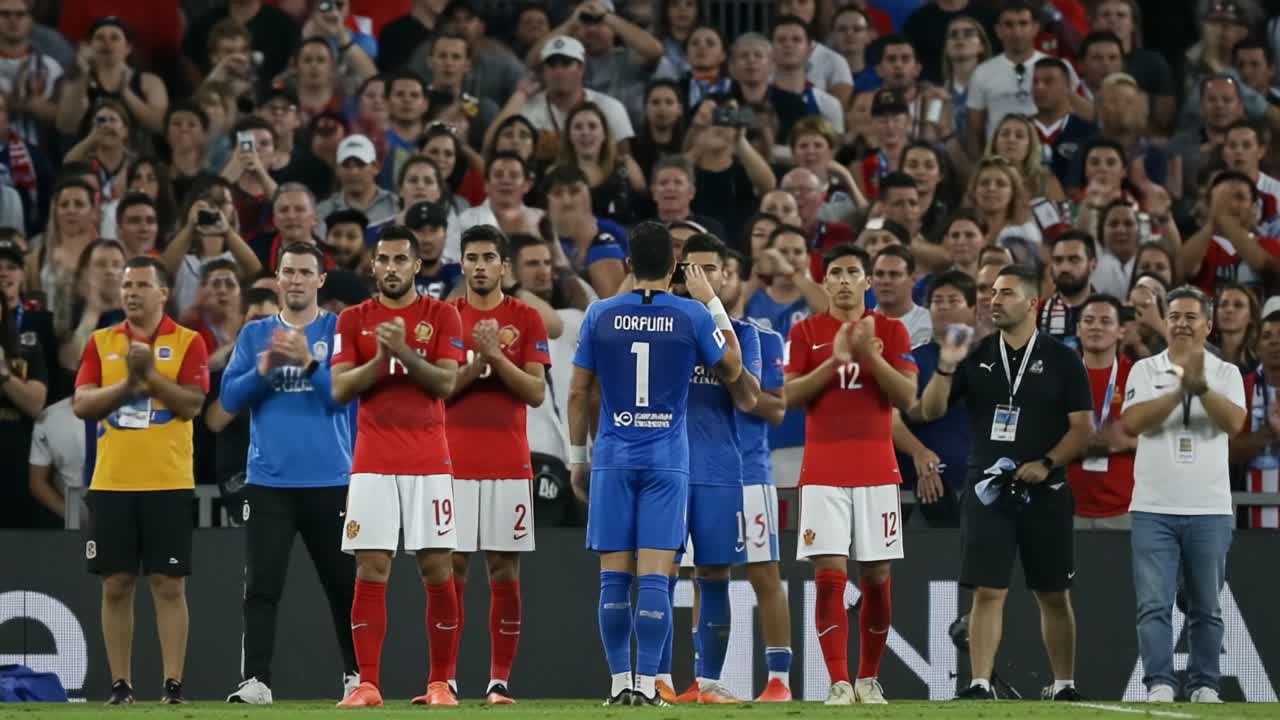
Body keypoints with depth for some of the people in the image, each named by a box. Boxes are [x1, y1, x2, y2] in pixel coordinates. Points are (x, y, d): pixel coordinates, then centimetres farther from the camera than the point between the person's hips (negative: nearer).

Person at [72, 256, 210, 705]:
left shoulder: (188, 343, 2)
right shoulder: (101, 343, 10)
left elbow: (192, 404, -9)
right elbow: (82, 404, 0)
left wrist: (150, 374, -17)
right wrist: (128, 381, -12)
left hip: (168, 482, -3)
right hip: (111, 483, 3)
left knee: (169, 585, -3)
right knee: (115, 586, 3)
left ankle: (173, 684, -2)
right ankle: (120, 685, 7)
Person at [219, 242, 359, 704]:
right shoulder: (255, 334, 11)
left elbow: (344, 394, -7)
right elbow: (230, 398, 4)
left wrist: (308, 362, -20)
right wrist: (264, 369, -11)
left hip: (330, 480, -1)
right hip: (268, 480, 1)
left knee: (343, 583, 6)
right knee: (262, 585, -7)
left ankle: (356, 676, 19)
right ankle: (255, 681, -9)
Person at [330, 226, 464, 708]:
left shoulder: (441, 316, 5)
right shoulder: (353, 320, 8)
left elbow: (446, 383, -6)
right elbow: (339, 389, -1)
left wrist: (403, 350, -18)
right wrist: (380, 357, -14)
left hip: (428, 462, -1)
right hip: (372, 463, 1)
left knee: (437, 570, -1)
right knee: (371, 572, -4)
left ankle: (440, 682, 6)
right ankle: (367, 684, -4)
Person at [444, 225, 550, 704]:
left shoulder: (526, 319, 4)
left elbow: (537, 392, -2)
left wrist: (496, 356, -15)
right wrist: (476, 362, -14)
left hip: (509, 465, 0)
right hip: (454, 463, 1)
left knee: (504, 571, -1)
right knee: (451, 569, -1)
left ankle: (500, 680, 2)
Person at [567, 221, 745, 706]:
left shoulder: (600, 315, 2)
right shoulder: (693, 316, -3)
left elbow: (577, 392, 6)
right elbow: (731, 370, 13)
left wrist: (577, 457, 16)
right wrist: (713, 305, 19)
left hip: (613, 457, 1)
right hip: (667, 460, -1)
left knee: (614, 576, 4)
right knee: (655, 576, -3)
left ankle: (620, 682, 5)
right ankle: (647, 684, -8)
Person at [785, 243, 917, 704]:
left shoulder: (890, 331, 6)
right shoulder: (806, 332, 6)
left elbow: (907, 397, -3)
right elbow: (790, 395, -4)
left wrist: (869, 354, -15)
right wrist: (835, 359, -15)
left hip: (876, 470, 1)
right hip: (823, 472, -1)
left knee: (876, 578, 3)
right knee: (830, 575, -9)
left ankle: (868, 679, 16)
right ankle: (839, 683, -10)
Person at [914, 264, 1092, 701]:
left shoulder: (1061, 360, 2)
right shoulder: (976, 358, 8)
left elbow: (1082, 427, 0)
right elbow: (930, 411, 5)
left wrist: (1047, 463, -14)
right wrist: (945, 369, -12)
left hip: (1043, 492, -1)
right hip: (987, 489, 1)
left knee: (1054, 595, 6)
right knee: (987, 591, -7)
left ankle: (1065, 687, 15)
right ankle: (979, 686, -9)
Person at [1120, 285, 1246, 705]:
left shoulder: (1225, 374, 6)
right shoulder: (1145, 371, 6)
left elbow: (1234, 423, -11)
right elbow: (1132, 422, -10)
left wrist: (1201, 386, -25)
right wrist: (1181, 389, -18)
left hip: (1209, 510, 1)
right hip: (1154, 509, -1)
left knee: (1206, 607, 5)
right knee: (1154, 603, -8)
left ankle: (1204, 686, 11)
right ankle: (1159, 685, -9)